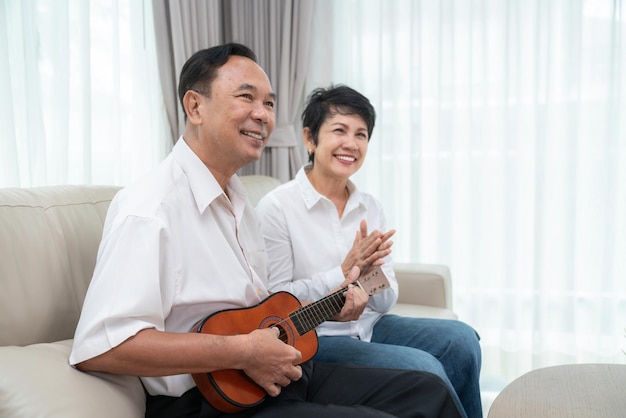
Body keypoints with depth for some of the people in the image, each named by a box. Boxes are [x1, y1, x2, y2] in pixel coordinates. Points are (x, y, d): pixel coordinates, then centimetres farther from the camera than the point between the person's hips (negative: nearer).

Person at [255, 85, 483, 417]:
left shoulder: (370, 207, 4)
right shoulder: (276, 207, -12)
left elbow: (386, 303, 5)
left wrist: (373, 273, -17)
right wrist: (345, 272, -20)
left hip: (369, 326, 6)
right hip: (314, 339, -5)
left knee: (461, 339, -13)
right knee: (424, 368, -22)